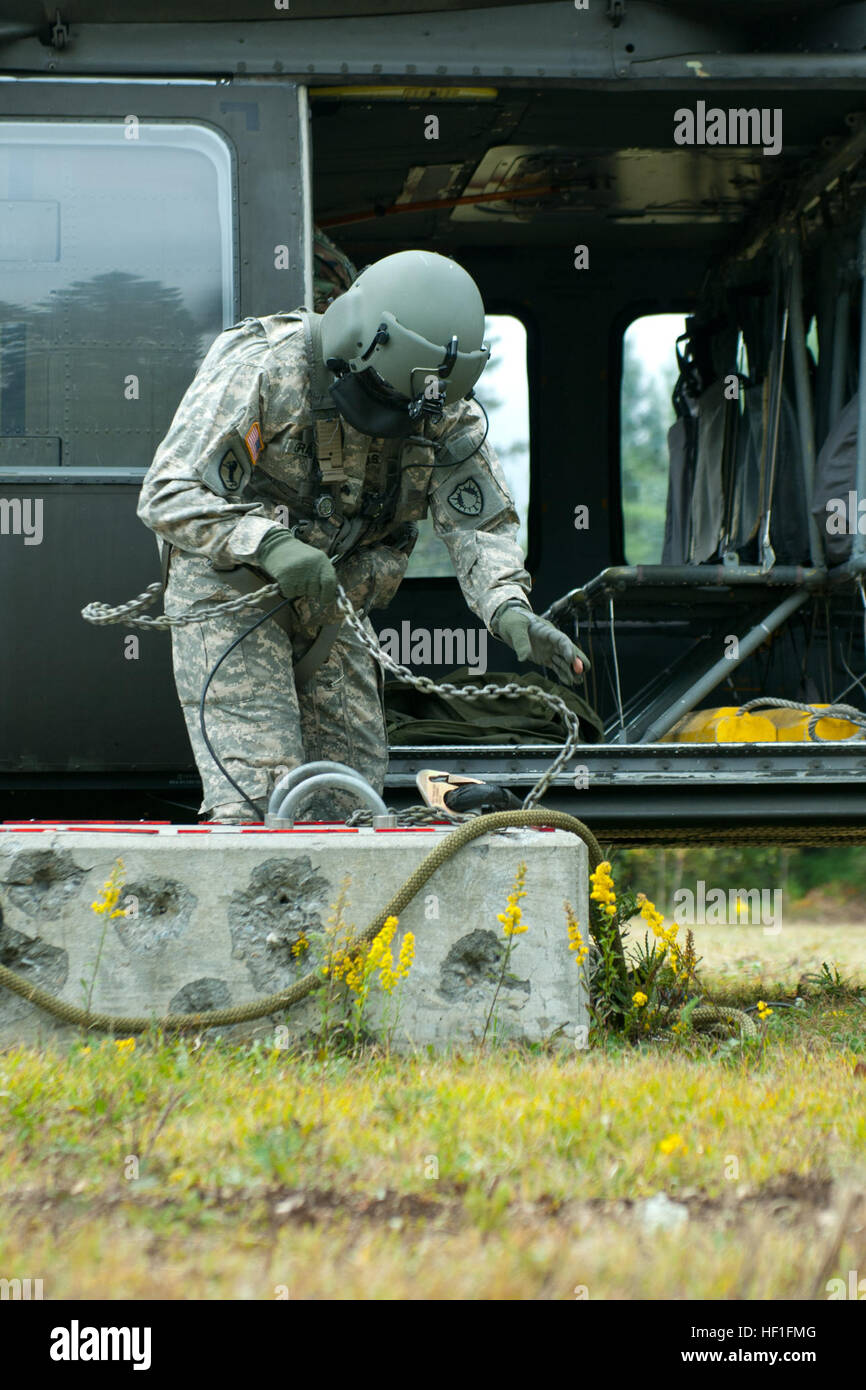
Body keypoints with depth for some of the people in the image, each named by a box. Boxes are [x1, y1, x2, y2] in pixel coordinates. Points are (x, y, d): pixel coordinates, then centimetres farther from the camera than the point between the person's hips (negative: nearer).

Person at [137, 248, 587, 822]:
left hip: (334, 600, 6)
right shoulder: (258, 370, -23)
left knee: (354, 792, 4)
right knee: (257, 791, -18)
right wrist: (268, 543, -37)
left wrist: (510, 609, -30)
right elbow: (167, 494, -22)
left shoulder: (443, 411, -8)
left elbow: (479, 523, -9)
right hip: (230, 587, -6)